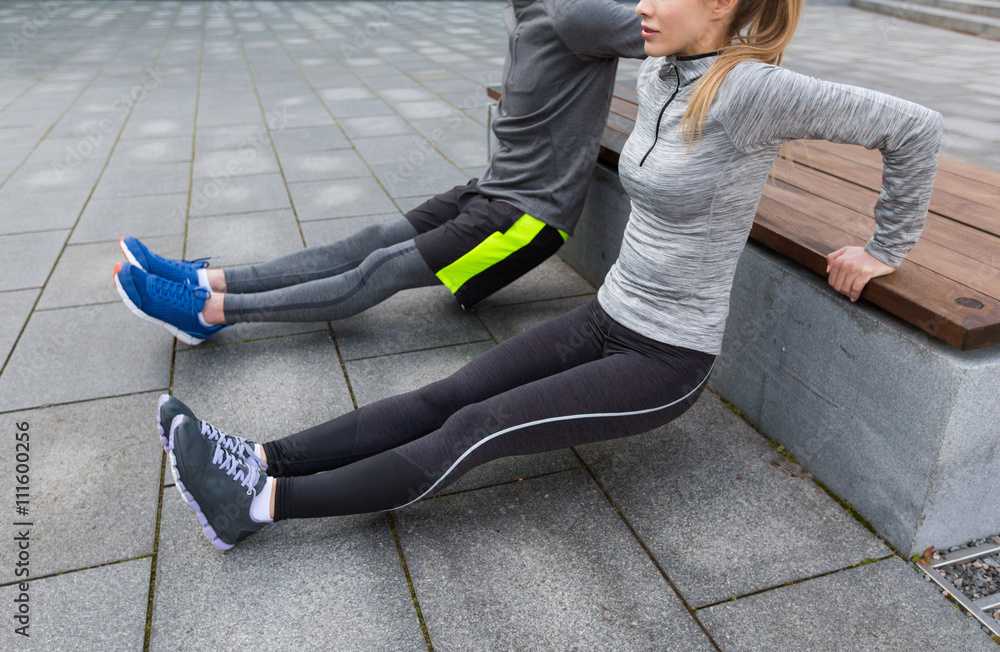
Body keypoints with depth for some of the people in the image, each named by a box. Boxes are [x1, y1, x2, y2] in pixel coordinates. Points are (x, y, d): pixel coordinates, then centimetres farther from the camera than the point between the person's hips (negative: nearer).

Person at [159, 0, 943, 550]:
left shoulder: (748, 90, -21)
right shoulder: (657, 76, 2)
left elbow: (913, 127, -15)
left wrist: (886, 248, -5)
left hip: (667, 361, -7)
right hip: (606, 318, 8)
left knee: (476, 430, -16)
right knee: (445, 397, -5)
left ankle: (261, 505, -15)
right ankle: (260, 462, -6)